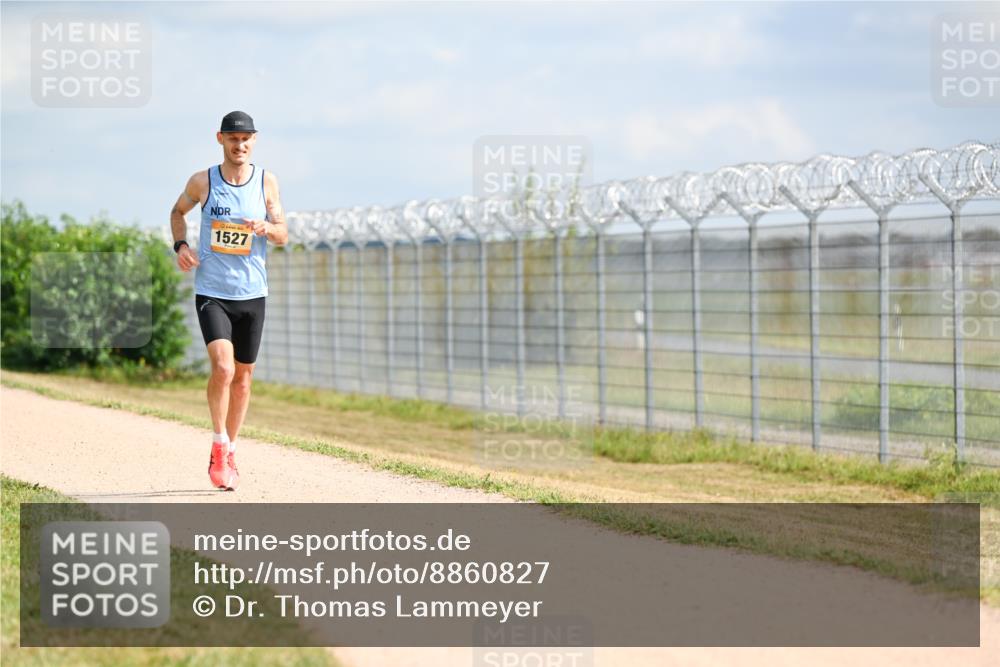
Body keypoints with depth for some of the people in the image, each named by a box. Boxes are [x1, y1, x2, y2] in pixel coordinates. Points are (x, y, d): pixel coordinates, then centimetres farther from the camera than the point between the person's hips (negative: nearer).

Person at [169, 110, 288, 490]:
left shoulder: (266, 182, 0)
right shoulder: (202, 182, -3)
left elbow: (283, 235, 4)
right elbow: (178, 211, 16)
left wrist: (266, 227, -19)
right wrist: (180, 245, -2)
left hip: (252, 295, 3)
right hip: (211, 292, -2)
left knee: (243, 378, 10)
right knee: (223, 367, -21)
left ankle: (229, 452, 26)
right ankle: (219, 445, -5)